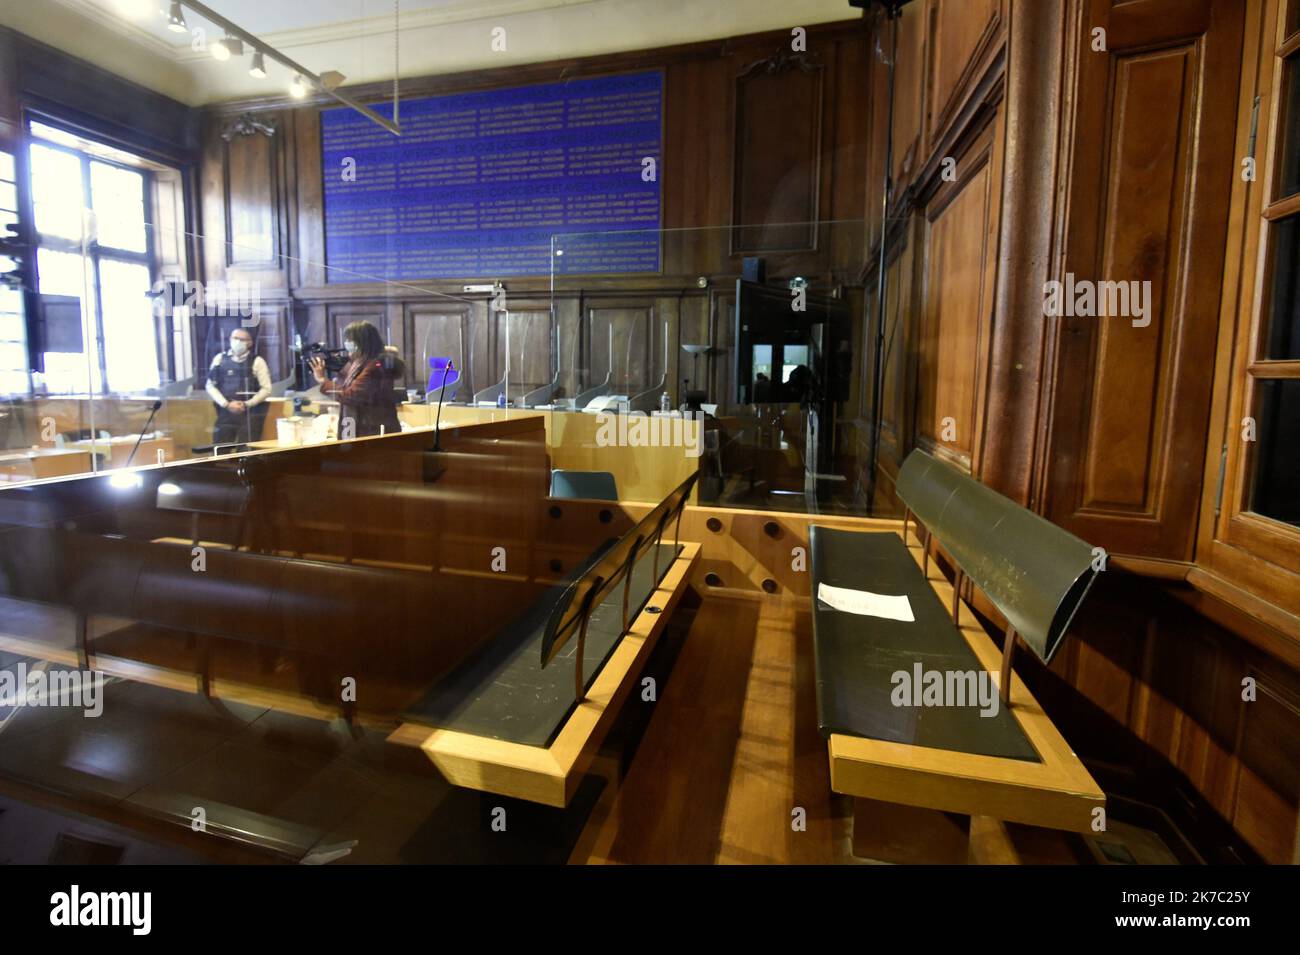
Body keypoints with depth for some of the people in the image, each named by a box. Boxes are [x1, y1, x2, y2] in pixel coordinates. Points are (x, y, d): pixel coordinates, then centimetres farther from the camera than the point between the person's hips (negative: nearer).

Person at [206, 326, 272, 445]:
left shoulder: (257, 361, 2)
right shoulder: (220, 359, 9)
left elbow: (266, 389, -2)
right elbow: (210, 386, 8)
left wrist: (246, 405, -11)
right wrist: (226, 404, -7)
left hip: (250, 414, -2)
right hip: (226, 413, 2)